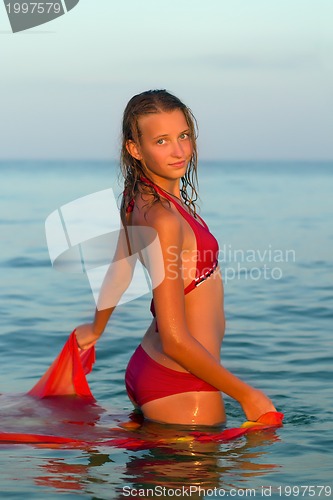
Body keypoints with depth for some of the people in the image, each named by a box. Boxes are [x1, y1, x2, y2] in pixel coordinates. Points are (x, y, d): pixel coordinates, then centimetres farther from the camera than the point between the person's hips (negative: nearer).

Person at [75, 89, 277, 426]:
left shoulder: (138, 202, 3)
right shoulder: (162, 218, -25)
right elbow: (175, 341, -26)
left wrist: (96, 328, 40)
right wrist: (246, 395, -16)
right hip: (182, 388, -10)